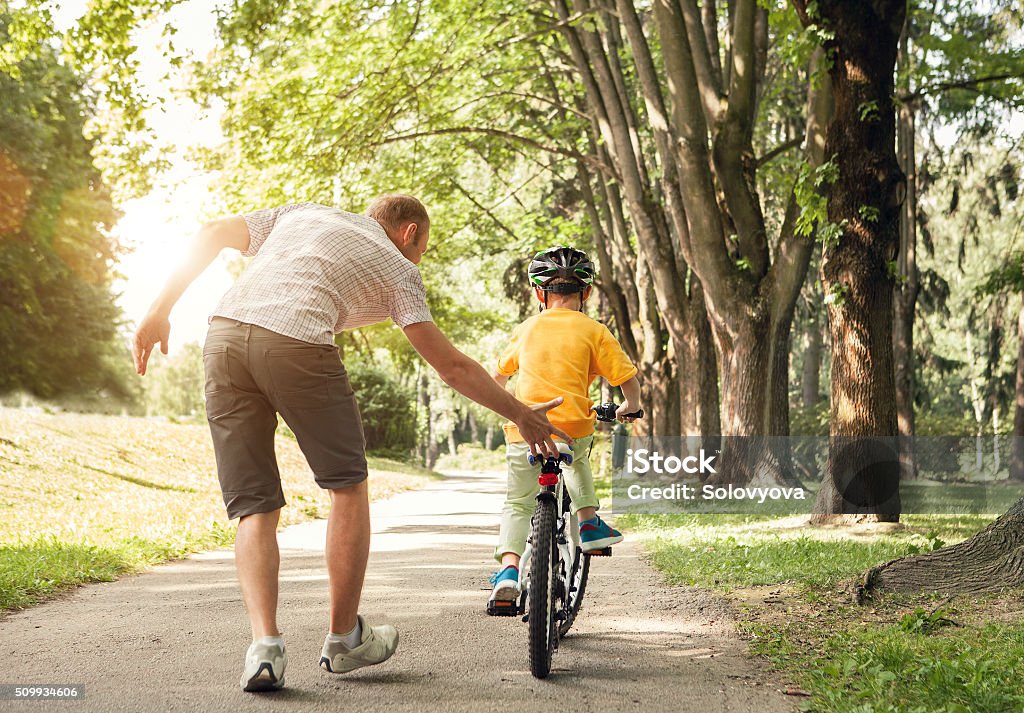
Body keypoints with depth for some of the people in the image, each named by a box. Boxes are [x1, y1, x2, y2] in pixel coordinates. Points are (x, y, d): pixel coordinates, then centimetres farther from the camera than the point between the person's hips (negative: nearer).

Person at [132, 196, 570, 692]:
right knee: (347, 485, 15)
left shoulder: (305, 213, 32)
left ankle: (265, 643, -6)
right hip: (297, 345, -4)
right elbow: (451, 366, 14)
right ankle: (344, 640, 21)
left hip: (224, 335, 4)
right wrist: (521, 416, 23)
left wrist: (160, 313, 21)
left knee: (253, 506, 10)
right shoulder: (397, 267, 20)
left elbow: (213, 235, 22)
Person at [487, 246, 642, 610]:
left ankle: (508, 568, -12)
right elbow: (629, 381, 2)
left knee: (517, 504, 7)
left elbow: (498, 376, 25)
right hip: (573, 429, 0)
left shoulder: (526, 329, 12)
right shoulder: (594, 331, 3)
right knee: (577, 457, 34)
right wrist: (629, 408, 23)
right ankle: (588, 523, 28)